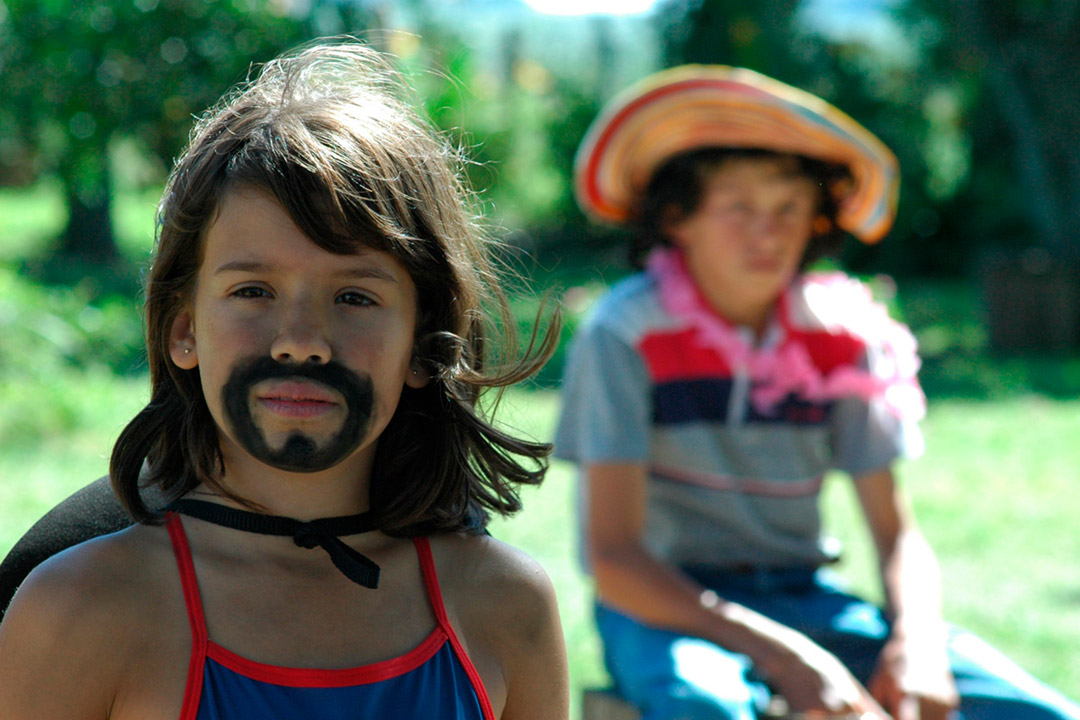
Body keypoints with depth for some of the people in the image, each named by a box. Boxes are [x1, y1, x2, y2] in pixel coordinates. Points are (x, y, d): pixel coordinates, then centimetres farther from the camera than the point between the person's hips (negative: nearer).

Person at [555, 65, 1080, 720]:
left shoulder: (842, 337, 2)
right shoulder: (625, 337, -11)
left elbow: (898, 536, 4)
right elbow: (613, 559, -16)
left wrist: (916, 644, -20)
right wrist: (787, 659, -26)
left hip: (805, 597, 5)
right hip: (664, 604, -4)